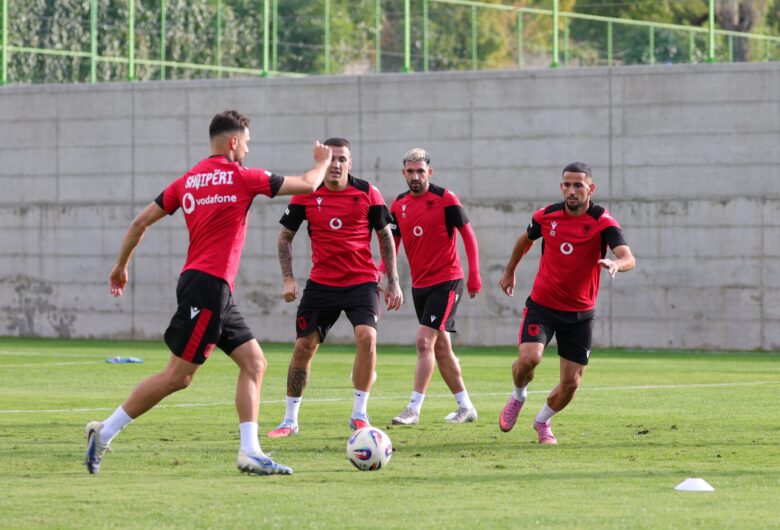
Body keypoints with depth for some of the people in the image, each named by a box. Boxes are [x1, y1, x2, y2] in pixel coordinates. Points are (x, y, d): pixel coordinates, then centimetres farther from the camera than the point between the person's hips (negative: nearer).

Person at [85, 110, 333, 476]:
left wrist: (121, 266, 24)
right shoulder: (241, 177, -6)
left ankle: (250, 452, 2)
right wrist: (322, 163, 23)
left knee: (254, 363, 8)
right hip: (209, 284, -9)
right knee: (178, 375, -6)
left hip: (216, 293, 9)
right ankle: (105, 432, -3)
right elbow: (307, 185, 2)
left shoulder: (188, 180, 12)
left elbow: (140, 222, 13)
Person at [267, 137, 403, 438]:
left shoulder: (367, 194, -3)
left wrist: (393, 282, 5)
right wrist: (288, 278, -1)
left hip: (362, 281, -1)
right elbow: (285, 236, 9)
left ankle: (359, 414, -8)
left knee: (367, 337, -21)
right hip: (320, 284, 1)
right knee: (304, 346, 0)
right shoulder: (306, 196, -1)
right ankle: (290, 420, 14)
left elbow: (385, 236, 7)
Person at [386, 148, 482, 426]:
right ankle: (466, 407, 21)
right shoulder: (399, 205, 6)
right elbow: (392, 245, 8)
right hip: (420, 285, 6)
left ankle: (414, 408, -16)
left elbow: (468, 234, -6)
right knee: (441, 348, 10)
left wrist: (474, 274, -13)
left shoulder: (445, 199, -9)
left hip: (446, 281, -6)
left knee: (425, 341, -16)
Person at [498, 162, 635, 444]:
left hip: (579, 313, 0)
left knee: (571, 383, 0)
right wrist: (510, 272, 29)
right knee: (529, 358, -24)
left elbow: (629, 258, -29)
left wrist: (616, 264, -52)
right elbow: (525, 239, 19)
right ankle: (518, 397, 10)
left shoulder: (603, 222, -14)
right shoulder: (546, 216, -4)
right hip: (541, 305, 1)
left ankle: (542, 421, 31)